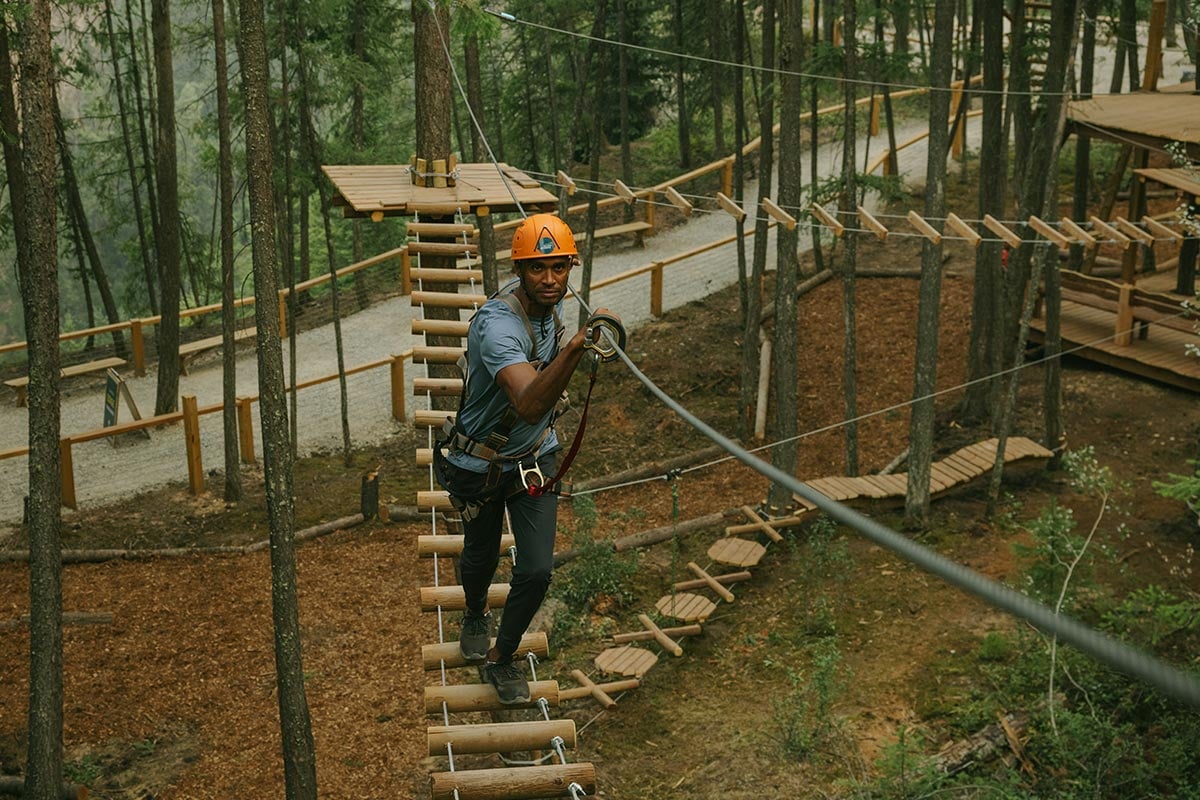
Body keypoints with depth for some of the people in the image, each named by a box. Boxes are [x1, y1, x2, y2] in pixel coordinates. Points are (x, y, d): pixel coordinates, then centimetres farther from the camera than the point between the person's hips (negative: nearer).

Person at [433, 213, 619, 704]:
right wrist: (575, 347, -64)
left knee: (536, 572, -2)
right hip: (479, 464, -4)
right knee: (481, 556, 21)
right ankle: (475, 615, 55)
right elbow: (528, 403, -52)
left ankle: (502, 658, 22)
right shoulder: (496, 323, -35)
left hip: (536, 457, 5)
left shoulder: (553, 301, -11)